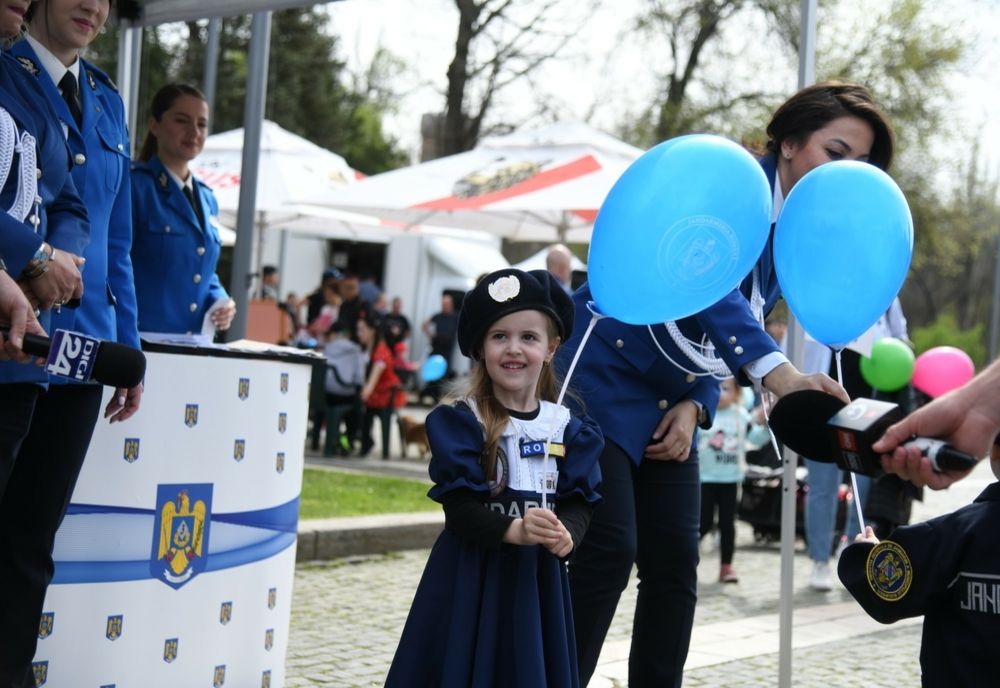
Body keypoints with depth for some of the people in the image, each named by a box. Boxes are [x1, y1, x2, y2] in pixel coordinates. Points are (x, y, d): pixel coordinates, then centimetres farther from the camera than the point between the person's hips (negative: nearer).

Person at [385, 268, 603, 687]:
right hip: (471, 577, -3)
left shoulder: (567, 428, 4)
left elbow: (579, 503, 1)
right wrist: (513, 530, -28)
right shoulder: (462, 421, -6)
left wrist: (566, 534, -20)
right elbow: (459, 508, -12)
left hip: (537, 579, 3)